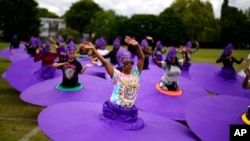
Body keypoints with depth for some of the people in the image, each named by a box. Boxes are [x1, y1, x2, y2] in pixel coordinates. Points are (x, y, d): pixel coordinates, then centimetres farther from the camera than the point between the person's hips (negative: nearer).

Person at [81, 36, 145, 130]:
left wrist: (137, 46, -27)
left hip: (129, 111, 3)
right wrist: (93, 49, -24)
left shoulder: (135, 73, -1)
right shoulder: (117, 74, -10)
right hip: (114, 109, -3)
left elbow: (142, 58, -10)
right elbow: (104, 62, -17)